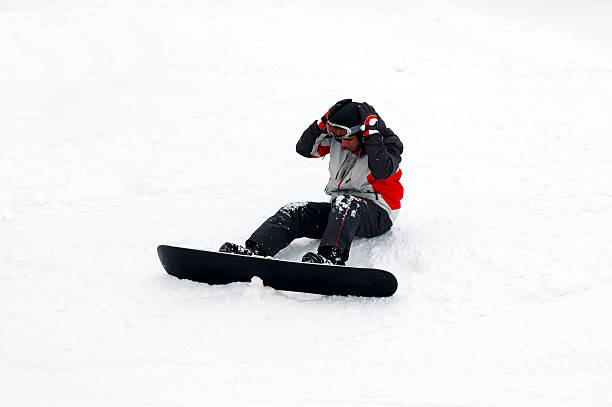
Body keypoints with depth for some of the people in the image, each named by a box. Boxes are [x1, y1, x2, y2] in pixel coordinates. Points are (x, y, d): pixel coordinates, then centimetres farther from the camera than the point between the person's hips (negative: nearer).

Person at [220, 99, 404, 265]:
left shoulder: (390, 143, -11)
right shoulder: (336, 138, 4)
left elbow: (382, 172, -29)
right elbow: (304, 148, 2)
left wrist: (371, 134, -27)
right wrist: (323, 124, -12)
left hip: (377, 216, -6)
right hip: (340, 210, 6)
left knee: (345, 203, -39)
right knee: (295, 211, -15)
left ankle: (331, 256, -61)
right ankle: (253, 251, -35)